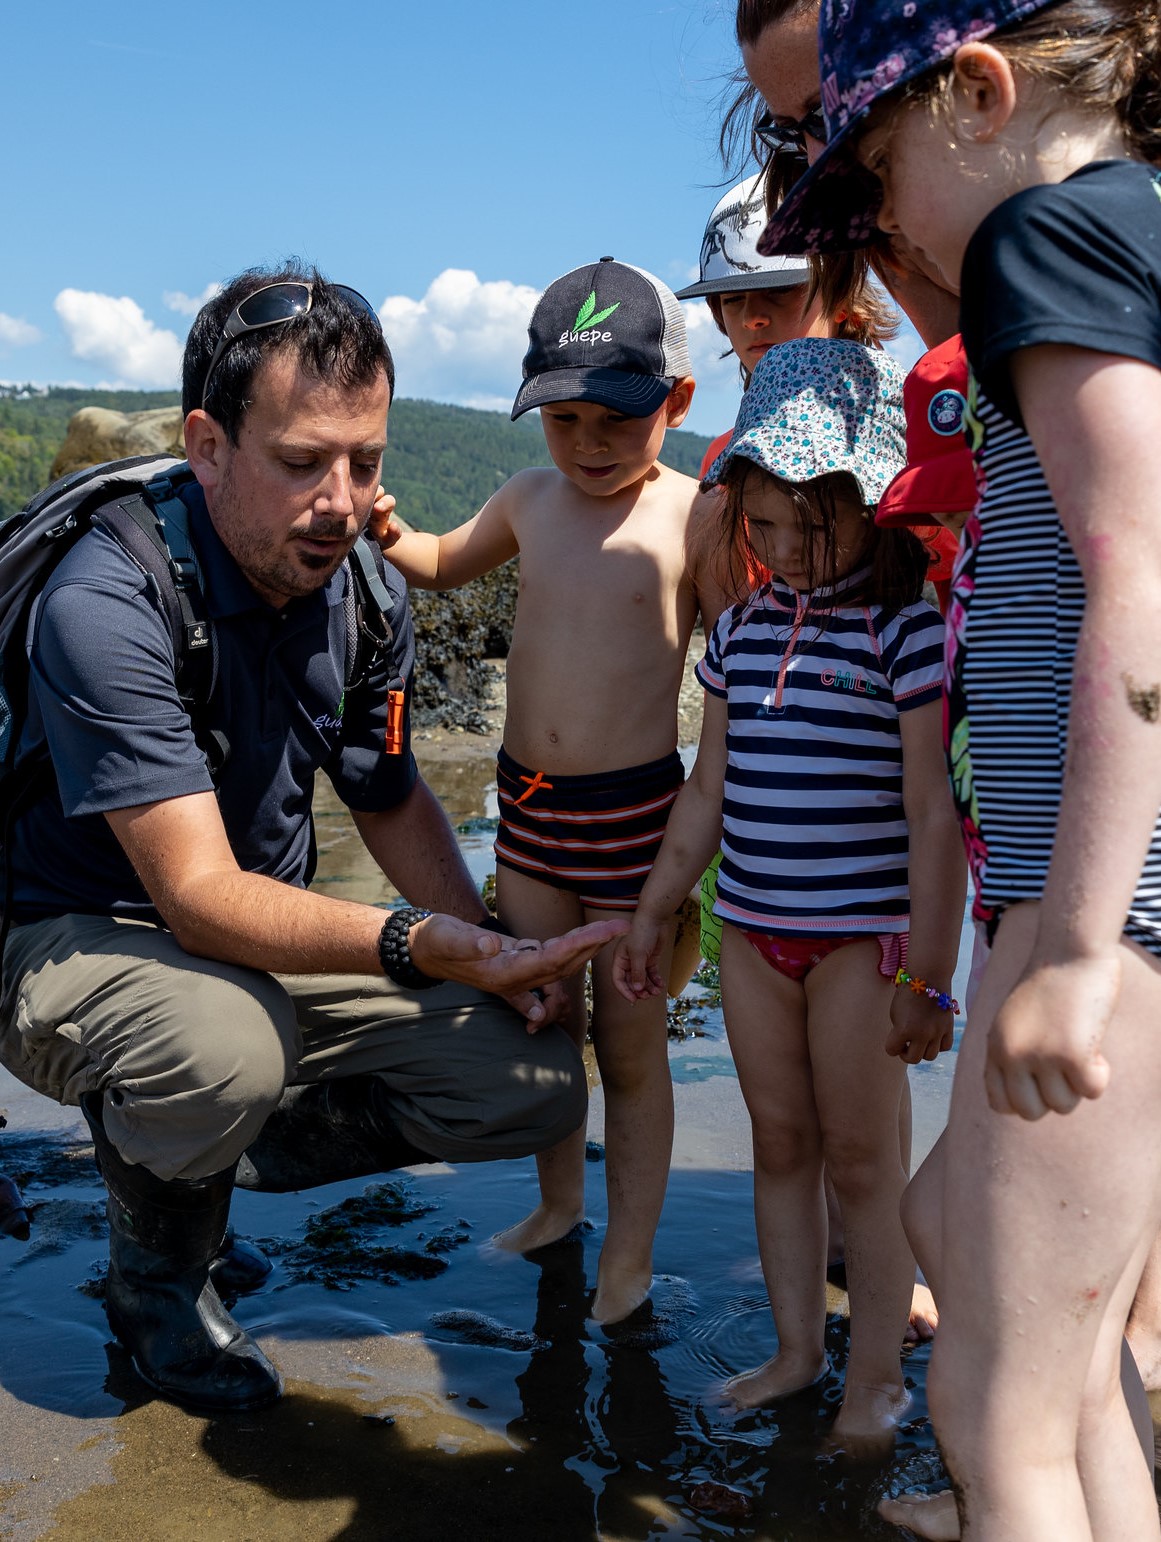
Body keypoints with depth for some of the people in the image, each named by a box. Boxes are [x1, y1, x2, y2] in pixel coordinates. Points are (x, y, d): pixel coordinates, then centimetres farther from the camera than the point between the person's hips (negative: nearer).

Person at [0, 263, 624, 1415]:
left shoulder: (367, 591, -5)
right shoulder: (108, 602, -27)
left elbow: (390, 799, 9)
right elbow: (199, 896, -32)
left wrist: (490, 950, -8)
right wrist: (422, 947, -45)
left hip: (275, 941, 6)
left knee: (537, 1081, -6)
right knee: (222, 1044, -40)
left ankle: (222, 1150, 11)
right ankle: (154, 1268, -3)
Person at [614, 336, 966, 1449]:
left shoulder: (907, 629, -11)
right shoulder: (742, 628, 8)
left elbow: (934, 813, -12)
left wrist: (928, 975, -13)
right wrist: (652, 911, 18)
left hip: (864, 935, -5)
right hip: (752, 929, 6)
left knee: (861, 1156, 4)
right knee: (780, 1142, 14)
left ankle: (876, 1373, 21)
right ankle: (797, 1349, 29)